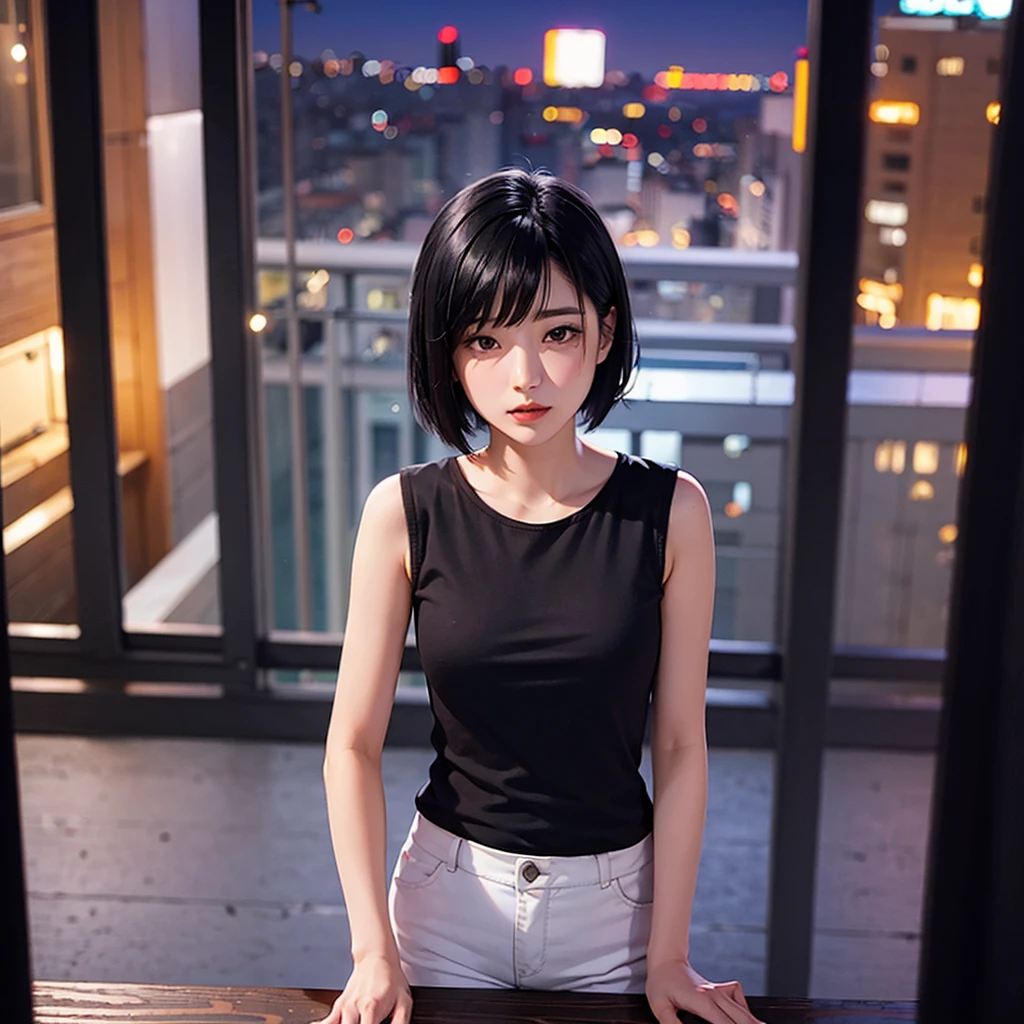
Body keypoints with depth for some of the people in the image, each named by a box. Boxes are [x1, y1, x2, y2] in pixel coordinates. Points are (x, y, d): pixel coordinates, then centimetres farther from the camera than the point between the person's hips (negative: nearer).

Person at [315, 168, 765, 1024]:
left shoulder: (670, 513, -13)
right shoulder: (406, 514, -13)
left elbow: (680, 746, -8)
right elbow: (354, 744, -9)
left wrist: (668, 953, -5)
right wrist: (375, 951, -12)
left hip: (613, 900, 1)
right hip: (448, 893, 0)